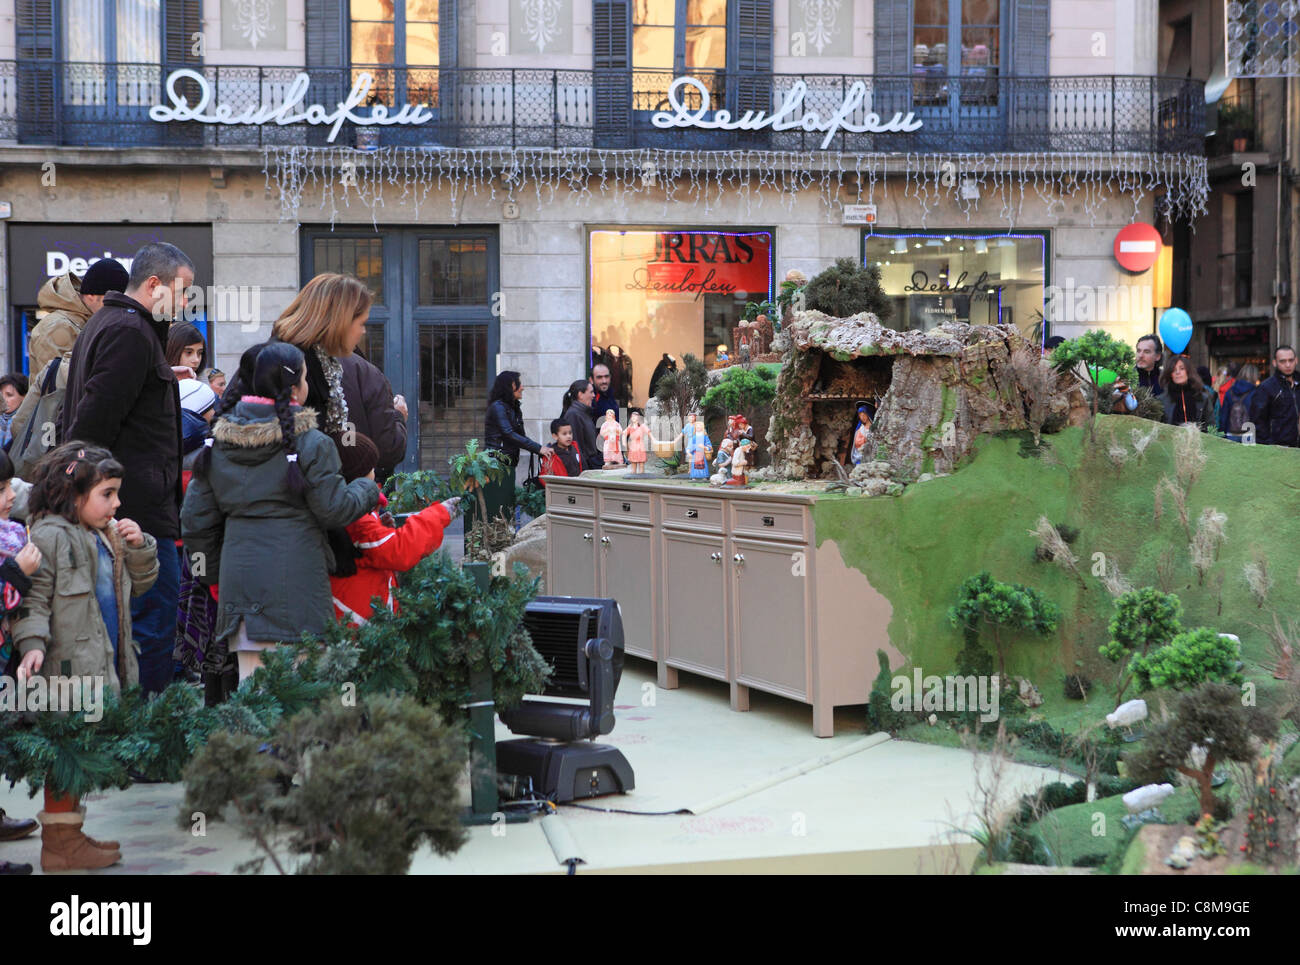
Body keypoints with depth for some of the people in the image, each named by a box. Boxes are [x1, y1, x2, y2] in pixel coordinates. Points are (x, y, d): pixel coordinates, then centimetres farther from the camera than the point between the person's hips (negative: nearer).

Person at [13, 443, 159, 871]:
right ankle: (60, 841, 4)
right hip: (69, 668, -9)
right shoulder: (49, 536, -12)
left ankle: (67, 832, 24)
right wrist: (33, 643, -29)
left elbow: (138, 585, 23)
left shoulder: (108, 535, 16)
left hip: (103, 666, 9)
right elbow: (33, 597, -17)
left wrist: (139, 547, 6)